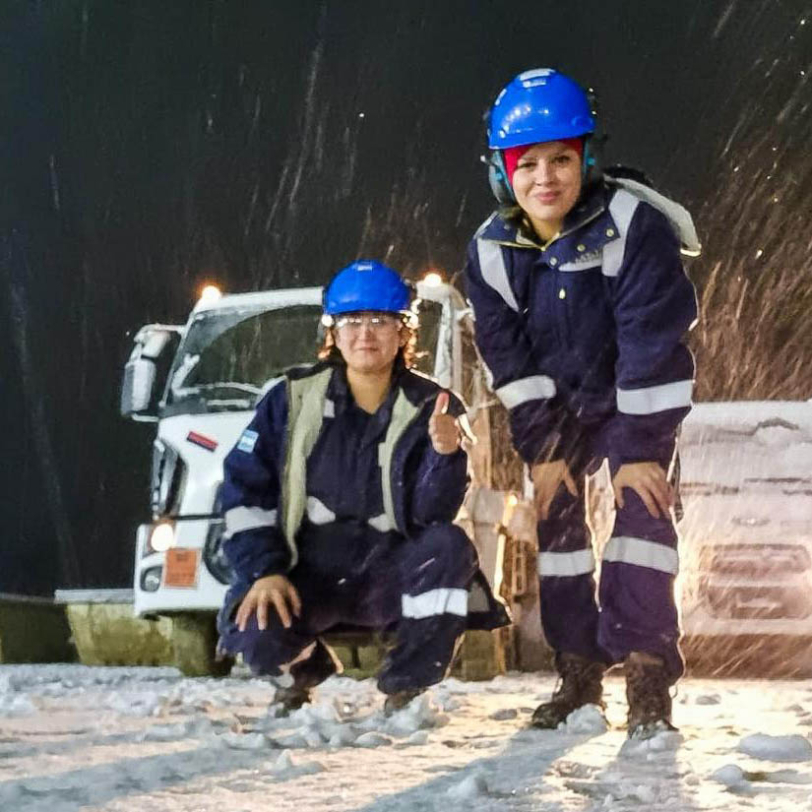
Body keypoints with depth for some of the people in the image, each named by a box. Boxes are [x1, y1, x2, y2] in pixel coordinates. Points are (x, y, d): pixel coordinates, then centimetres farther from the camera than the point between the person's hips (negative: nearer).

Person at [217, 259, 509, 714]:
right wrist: (264, 570, -14)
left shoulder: (431, 408, -3)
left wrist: (445, 453, -31)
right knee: (257, 634, -30)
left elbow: (431, 516, -13)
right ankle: (305, 666, 10)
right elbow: (245, 488, -1)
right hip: (309, 571, 0)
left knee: (450, 546, -31)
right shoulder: (294, 399, 0)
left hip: (389, 573, 0)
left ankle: (406, 685, -10)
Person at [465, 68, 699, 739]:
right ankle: (579, 675, 12)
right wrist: (541, 450, -13)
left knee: (642, 506, -17)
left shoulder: (635, 226, -29)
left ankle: (648, 678, -13)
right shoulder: (491, 251, -15)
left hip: (644, 397, -4)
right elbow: (509, 359, -9)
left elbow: (650, 344, -28)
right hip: (561, 402, 4)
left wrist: (639, 448, -27)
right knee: (556, 516, 2)